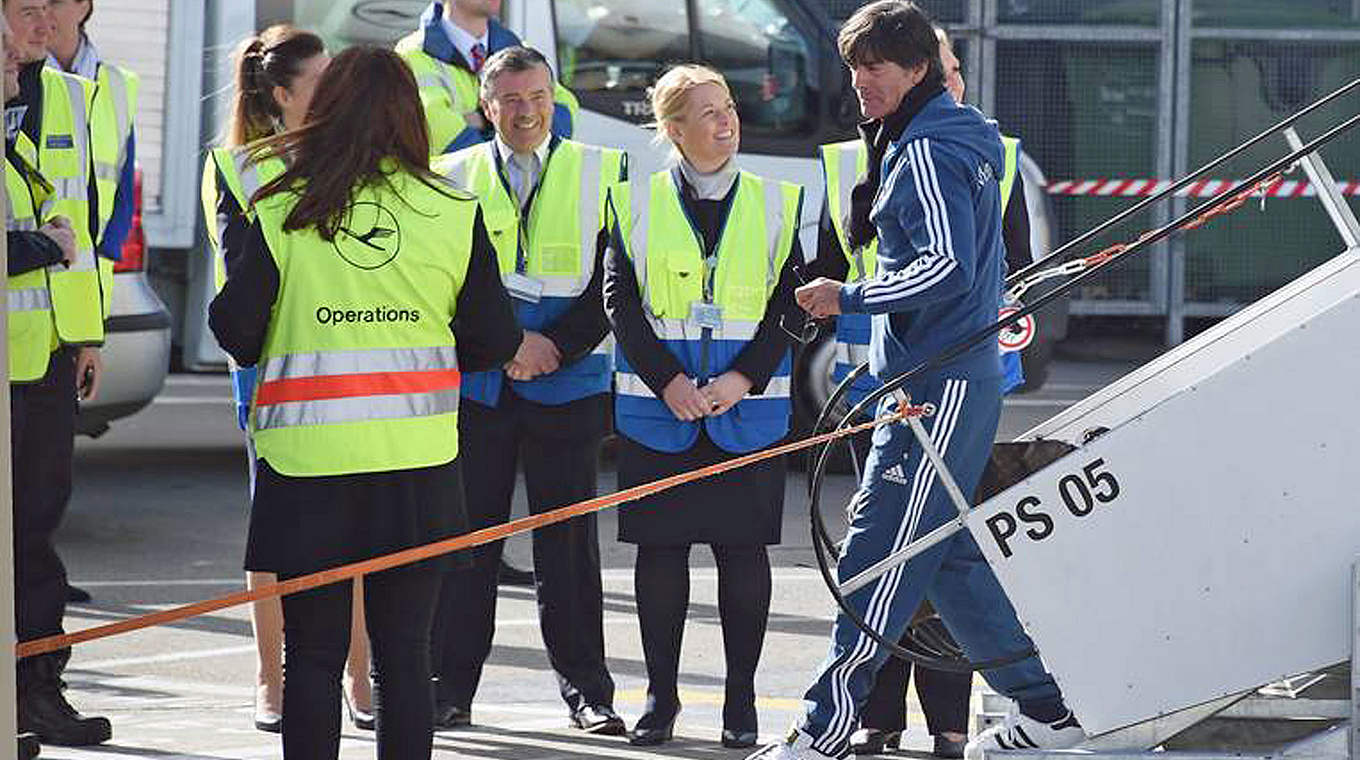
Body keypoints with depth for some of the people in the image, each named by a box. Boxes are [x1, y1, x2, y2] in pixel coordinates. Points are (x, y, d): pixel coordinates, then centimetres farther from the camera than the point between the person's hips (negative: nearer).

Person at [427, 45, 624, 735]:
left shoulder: (602, 173, 7)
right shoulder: (452, 178, 9)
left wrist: (556, 344, -9)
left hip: (568, 384, -1)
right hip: (475, 386, 1)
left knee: (568, 543, -1)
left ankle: (585, 691, 4)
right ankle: (450, 690, 6)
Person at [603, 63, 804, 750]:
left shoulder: (776, 204, 6)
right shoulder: (637, 204, 3)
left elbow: (789, 304, 3)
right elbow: (620, 303, -1)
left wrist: (744, 378, -10)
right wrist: (667, 382, -12)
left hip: (748, 408, 0)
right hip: (656, 409, 0)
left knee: (743, 550, 1)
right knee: (660, 549, 2)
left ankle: (741, 701, 8)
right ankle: (660, 698, 11)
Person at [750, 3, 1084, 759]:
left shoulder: (928, 152, -14)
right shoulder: (963, 142, 17)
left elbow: (944, 268, -25)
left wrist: (849, 298, -16)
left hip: (939, 386, -11)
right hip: (962, 379, 11)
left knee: (879, 552, -9)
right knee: (951, 554, 14)